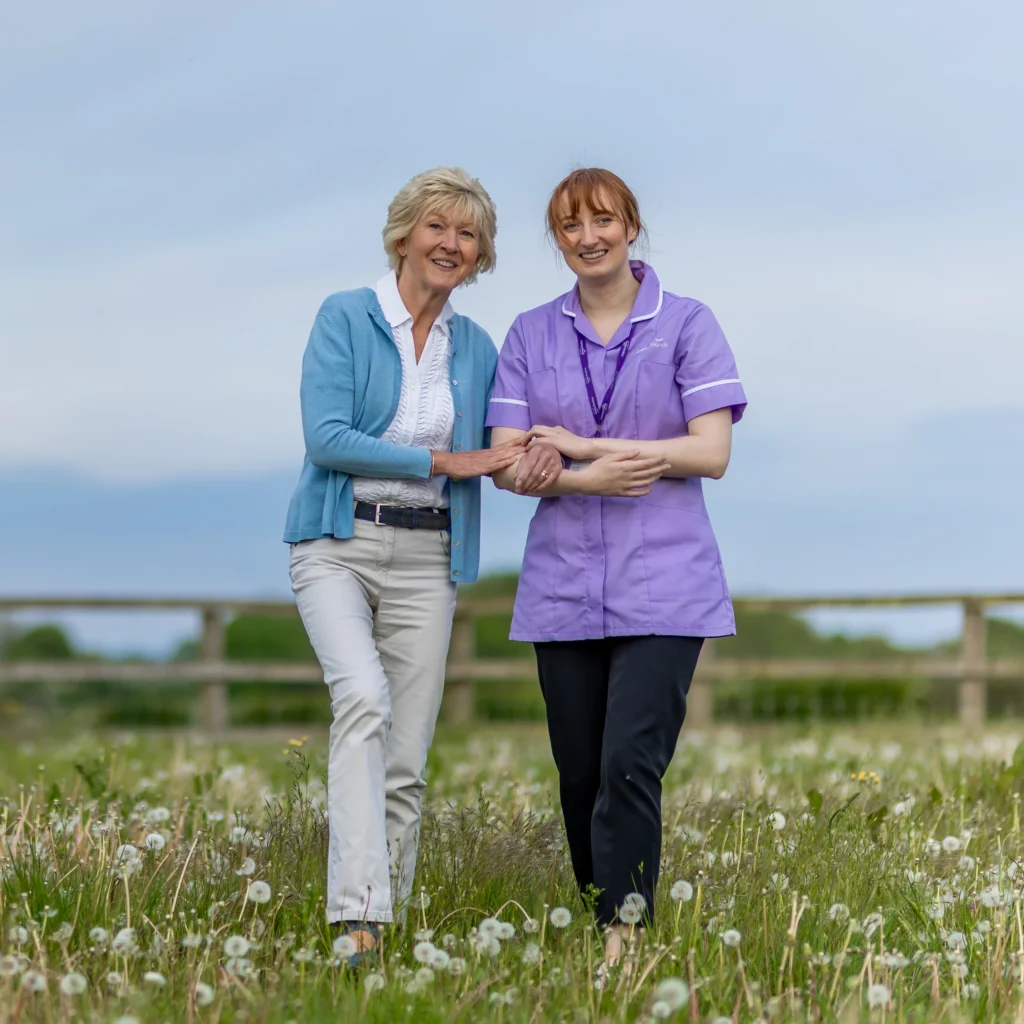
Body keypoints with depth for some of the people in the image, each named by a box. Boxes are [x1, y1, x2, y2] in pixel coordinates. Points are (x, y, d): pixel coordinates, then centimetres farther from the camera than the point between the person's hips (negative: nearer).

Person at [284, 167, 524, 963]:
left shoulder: (476, 349, 12)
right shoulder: (345, 317, -2)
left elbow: (496, 456, 20)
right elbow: (326, 438, -12)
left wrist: (535, 455, -4)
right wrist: (442, 462, -13)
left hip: (426, 558, 5)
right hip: (338, 542, -4)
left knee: (408, 760, 2)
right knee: (365, 698, -28)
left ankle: (388, 922, 12)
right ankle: (359, 919, -33)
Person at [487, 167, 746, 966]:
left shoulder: (687, 325, 3)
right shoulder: (531, 335, 11)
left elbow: (712, 452, -6)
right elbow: (507, 466, 4)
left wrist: (581, 446, -10)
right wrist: (591, 480, -16)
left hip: (662, 585, -3)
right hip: (564, 589, 3)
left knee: (630, 764, -14)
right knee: (580, 772, 6)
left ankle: (622, 936, -13)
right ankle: (594, 912, 20)